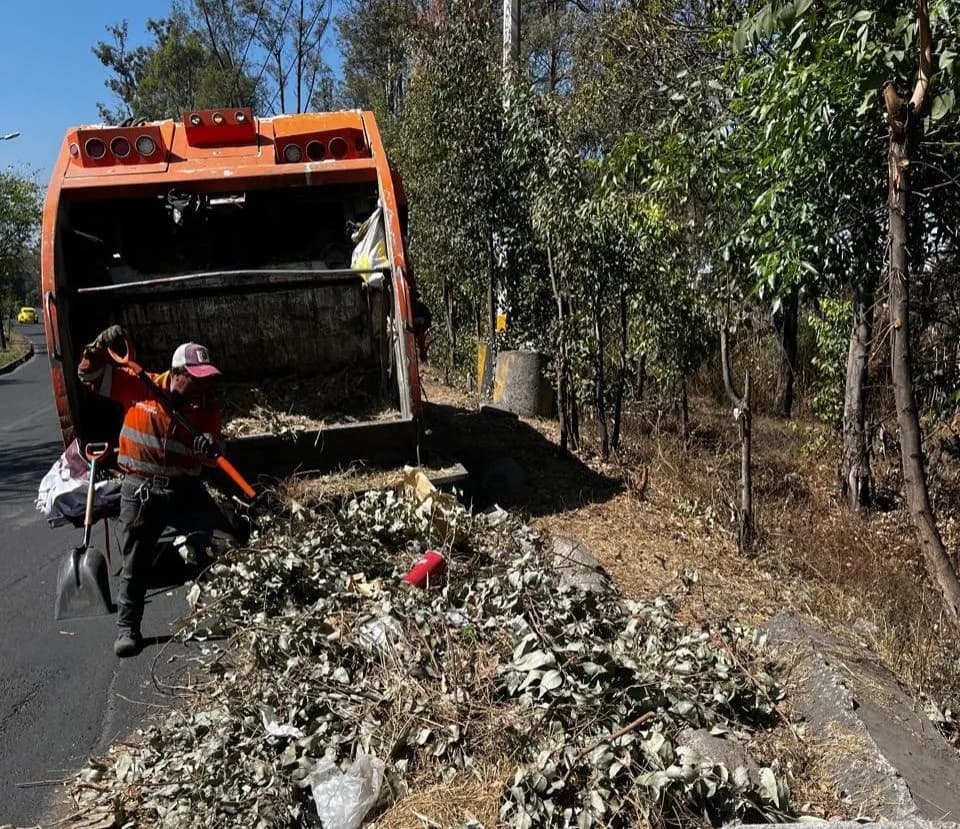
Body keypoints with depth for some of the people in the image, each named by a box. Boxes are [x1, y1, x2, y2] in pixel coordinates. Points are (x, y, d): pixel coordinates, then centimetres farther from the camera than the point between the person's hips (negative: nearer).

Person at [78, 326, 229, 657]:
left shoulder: (207, 408, -1)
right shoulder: (140, 386, -6)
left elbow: (211, 442, -10)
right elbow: (93, 375, -1)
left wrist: (208, 445, -35)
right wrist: (101, 347, -21)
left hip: (185, 488, 2)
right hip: (140, 490, -2)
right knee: (136, 562, 4)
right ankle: (128, 627, 19)